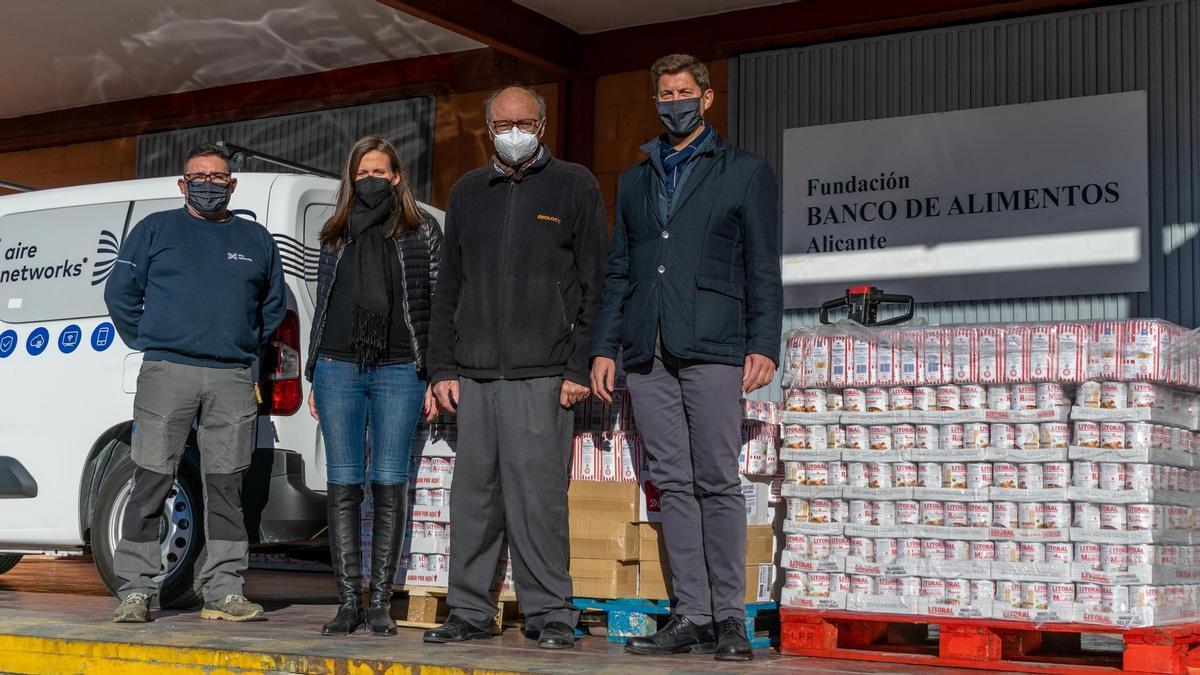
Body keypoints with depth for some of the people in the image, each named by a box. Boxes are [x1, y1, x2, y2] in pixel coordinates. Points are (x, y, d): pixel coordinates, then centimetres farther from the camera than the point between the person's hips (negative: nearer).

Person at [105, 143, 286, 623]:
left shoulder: (256, 239, 17)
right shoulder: (156, 230, 10)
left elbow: (274, 304, 26)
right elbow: (120, 292, 10)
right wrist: (148, 343, 6)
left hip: (233, 380, 2)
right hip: (166, 373, -2)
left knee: (226, 486, 1)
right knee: (150, 484, -4)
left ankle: (224, 591, 5)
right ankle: (135, 591, 1)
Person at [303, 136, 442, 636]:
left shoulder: (422, 231, 7)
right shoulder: (336, 235, 16)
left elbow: (437, 305, 4)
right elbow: (322, 305, 19)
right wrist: (314, 376, 13)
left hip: (399, 371, -3)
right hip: (339, 370, 3)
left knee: (390, 486, -2)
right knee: (344, 486, 0)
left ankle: (381, 602, 3)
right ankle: (349, 601, 5)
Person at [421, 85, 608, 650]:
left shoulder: (573, 187, 5)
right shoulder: (468, 193, 18)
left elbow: (596, 283, 1)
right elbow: (449, 287, 19)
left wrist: (582, 367, -7)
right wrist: (442, 366, 10)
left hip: (542, 375, -4)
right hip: (474, 374, 4)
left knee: (537, 495, -7)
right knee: (473, 496, 5)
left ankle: (550, 614, 2)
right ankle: (469, 612, 13)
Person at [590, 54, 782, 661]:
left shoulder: (745, 172, 9)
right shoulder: (635, 180, 21)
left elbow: (763, 269, 3)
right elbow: (618, 271, 19)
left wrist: (763, 345, -7)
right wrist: (604, 347, 10)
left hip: (713, 348, -4)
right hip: (648, 354, 4)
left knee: (717, 484, -5)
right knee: (673, 484, 3)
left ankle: (729, 618, 1)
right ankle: (690, 616, 7)